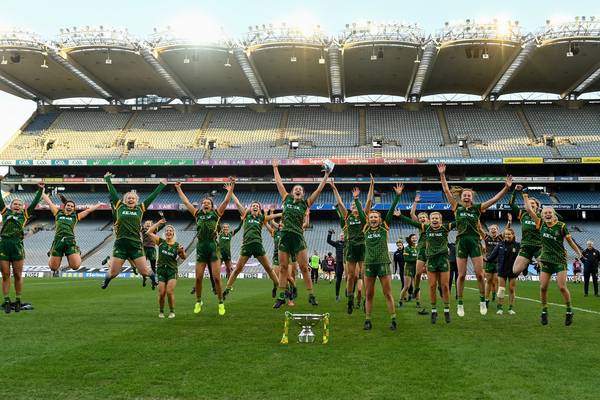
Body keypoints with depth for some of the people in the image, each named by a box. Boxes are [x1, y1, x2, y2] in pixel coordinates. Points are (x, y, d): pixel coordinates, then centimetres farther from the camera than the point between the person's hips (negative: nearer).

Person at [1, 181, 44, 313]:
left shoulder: (24, 215, 14)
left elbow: (34, 203, 12)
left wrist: (40, 190, 11)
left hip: (17, 245, -1)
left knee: (18, 275, 3)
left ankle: (18, 301, 13)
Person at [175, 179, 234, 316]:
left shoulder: (216, 213, 7)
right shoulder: (197, 214, 13)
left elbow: (226, 200, 1)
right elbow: (185, 201, 18)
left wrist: (231, 187, -5)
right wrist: (178, 189, 20)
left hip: (213, 248, -2)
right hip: (200, 248, 2)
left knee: (216, 278, -4)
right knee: (198, 278, 3)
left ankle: (221, 303, 7)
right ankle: (198, 302, 21)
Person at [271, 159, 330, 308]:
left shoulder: (305, 203, 7)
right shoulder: (287, 199, 12)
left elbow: (319, 190, 5)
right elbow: (279, 183, 17)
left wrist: (326, 175, 3)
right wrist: (275, 168, 22)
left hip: (298, 238, -2)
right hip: (285, 237, 2)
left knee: (304, 268, -3)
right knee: (283, 268, 6)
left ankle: (311, 296, 5)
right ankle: (281, 297, 12)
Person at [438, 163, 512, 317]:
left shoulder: (478, 208, 7)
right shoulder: (457, 207, 6)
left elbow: (495, 199, -1)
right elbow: (447, 191, 1)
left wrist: (506, 188, -12)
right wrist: (442, 175, -6)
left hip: (475, 242, 0)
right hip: (461, 242, 0)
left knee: (479, 274, -1)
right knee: (461, 275, 2)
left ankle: (482, 301, 16)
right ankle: (460, 304, 11)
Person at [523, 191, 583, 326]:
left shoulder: (561, 226, -7)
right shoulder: (541, 224, 2)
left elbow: (570, 241, 2)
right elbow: (529, 210, 1)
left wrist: (579, 253, 0)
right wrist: (525, 195, 2)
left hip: (560, 260, -3)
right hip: (546, 260, 3)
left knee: (562, 287, -9)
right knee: (543, 287, -2)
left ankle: (569, 311, 9)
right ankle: (544, 312, 13)